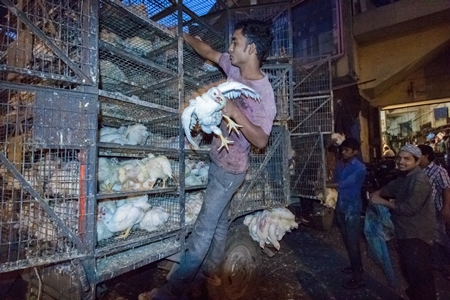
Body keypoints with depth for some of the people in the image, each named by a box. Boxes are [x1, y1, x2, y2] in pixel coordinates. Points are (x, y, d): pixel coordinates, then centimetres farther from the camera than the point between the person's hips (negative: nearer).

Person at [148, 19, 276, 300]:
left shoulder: (264, 93, -22)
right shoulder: (235, 67, -1)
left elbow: (261, 141, -22)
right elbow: (208, 51, 16)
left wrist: (235, 113, -32)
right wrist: (184, 35, 26)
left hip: (231, 168, -8)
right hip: (218, 159, 8)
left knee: (204, 227, -2)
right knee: (219, 220, 20)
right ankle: (211, 270, 38)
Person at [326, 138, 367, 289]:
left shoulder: (360, 168, -15)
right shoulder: (339, 164, 7)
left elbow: (344, 184, -22)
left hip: (352, 208, -7)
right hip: (341, 206, 7)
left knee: (353, 242, 0)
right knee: (346, 239, 19)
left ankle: (358, 277, 12)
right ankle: (356, 266, 38)